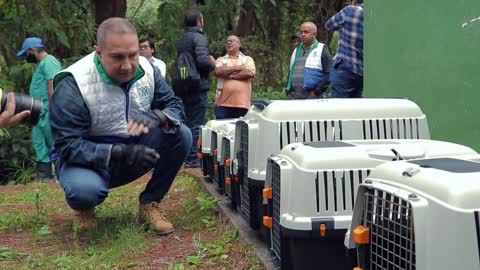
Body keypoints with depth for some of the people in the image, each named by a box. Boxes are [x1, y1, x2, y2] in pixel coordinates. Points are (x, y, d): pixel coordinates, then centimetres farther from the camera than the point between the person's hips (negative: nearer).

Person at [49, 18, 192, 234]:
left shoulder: (147, 70, -8)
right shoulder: (72, 85, -24)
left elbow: (175, 106, -5)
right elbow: (67, 146, -25)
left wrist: (158, 116, -32)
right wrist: (121, 154, -38)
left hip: (136, 151, 4)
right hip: (89, 160, -4)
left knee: (181, 136, -19)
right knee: (84, 190, -38)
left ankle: (149, 203, 0)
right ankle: (84, 207, 4)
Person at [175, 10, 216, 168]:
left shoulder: (180, 40, 14)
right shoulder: (199, 38, -12)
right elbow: (203, 60, -25)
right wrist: (213, 64, -4)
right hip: (198, 86, -8)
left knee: (187, 122, 16)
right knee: (196, 124, -3)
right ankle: (191, 159, -1)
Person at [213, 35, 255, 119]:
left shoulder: (248, 59, 14)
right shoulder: (221, 60, 16)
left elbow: (250, 73, -7)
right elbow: (218, 71, -6)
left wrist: (230, 75, -6)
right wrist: (237, 68, -3)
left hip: (242, 104, 0)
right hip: (223, 103, 0)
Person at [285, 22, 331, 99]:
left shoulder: (321, 49, 1)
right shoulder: (297, 50, 19)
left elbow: (329, 74, -7)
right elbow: (291, 71, 25)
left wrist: (316, 92, -13)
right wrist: (289, 92, 13)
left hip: (314, 99, -6)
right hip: (295, 98, 6)